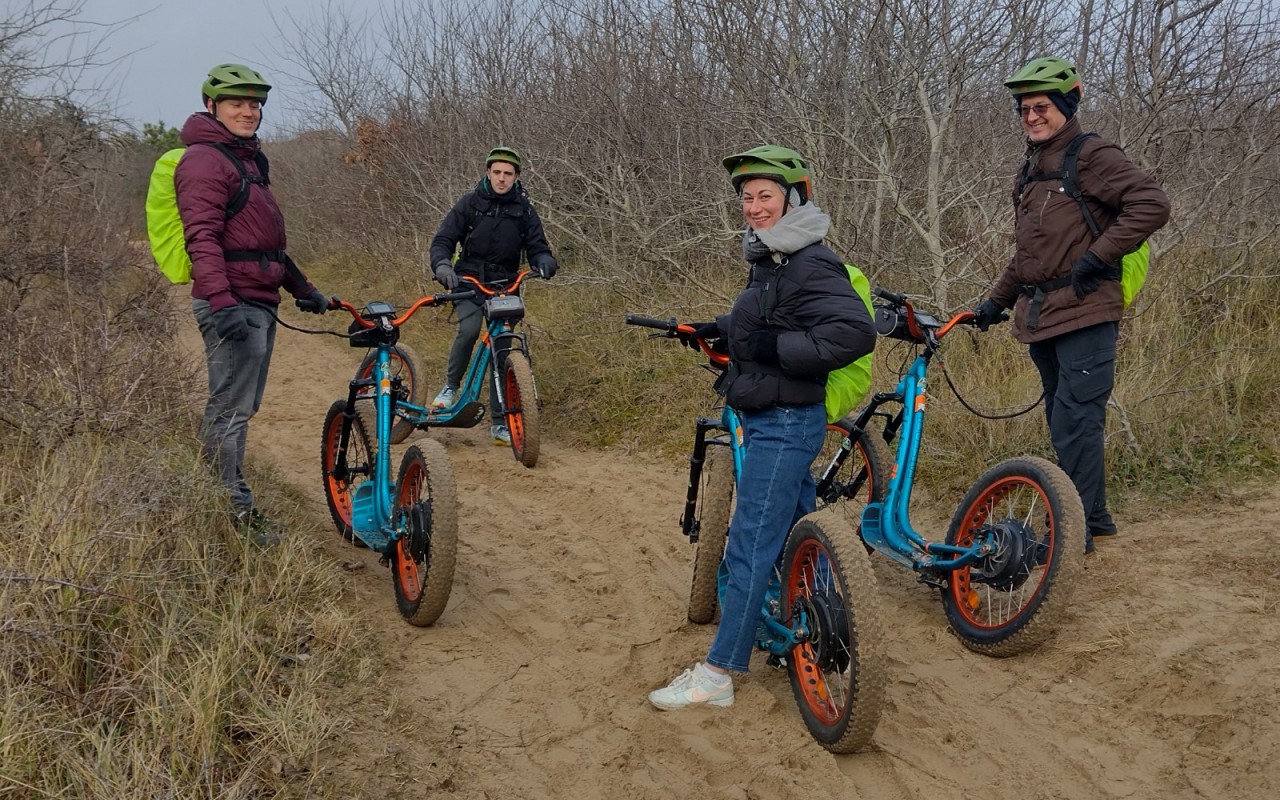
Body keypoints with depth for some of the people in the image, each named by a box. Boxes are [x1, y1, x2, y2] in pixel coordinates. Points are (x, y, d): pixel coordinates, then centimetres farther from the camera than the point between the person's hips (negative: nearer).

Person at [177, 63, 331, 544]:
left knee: (241, 406, 13)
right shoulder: (206, 160, -9)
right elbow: (202, 236, -20)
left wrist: (302, 287, 27)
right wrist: (221, 300, -31)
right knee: (232, 408, -7)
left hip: (260, 302, 10)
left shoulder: (248, 159, 23)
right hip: (233, 303, -10)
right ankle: (237, 509, -3)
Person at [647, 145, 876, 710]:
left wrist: (775, 346, -27)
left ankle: (716, 675, -3)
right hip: (770, 421, 11)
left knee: (750, 548, -8)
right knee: (798, 534, 20)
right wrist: (719, 331, 13)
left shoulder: (810, 266, -18)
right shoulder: (770, 261, 13)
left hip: (785, 424, -11)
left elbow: (855, 332, -29)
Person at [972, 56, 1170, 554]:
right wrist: (998, 301, 24)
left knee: (1074, 421, -10)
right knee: (1065, 423, 12)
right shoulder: (1031, 172, 20)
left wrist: (1096, 257, -18)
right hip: (1041, 318, 9)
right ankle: (1093, 518, 23)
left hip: (1085, 314, -9)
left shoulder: (1091, 157, -6)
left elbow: (1152, 204, -17)